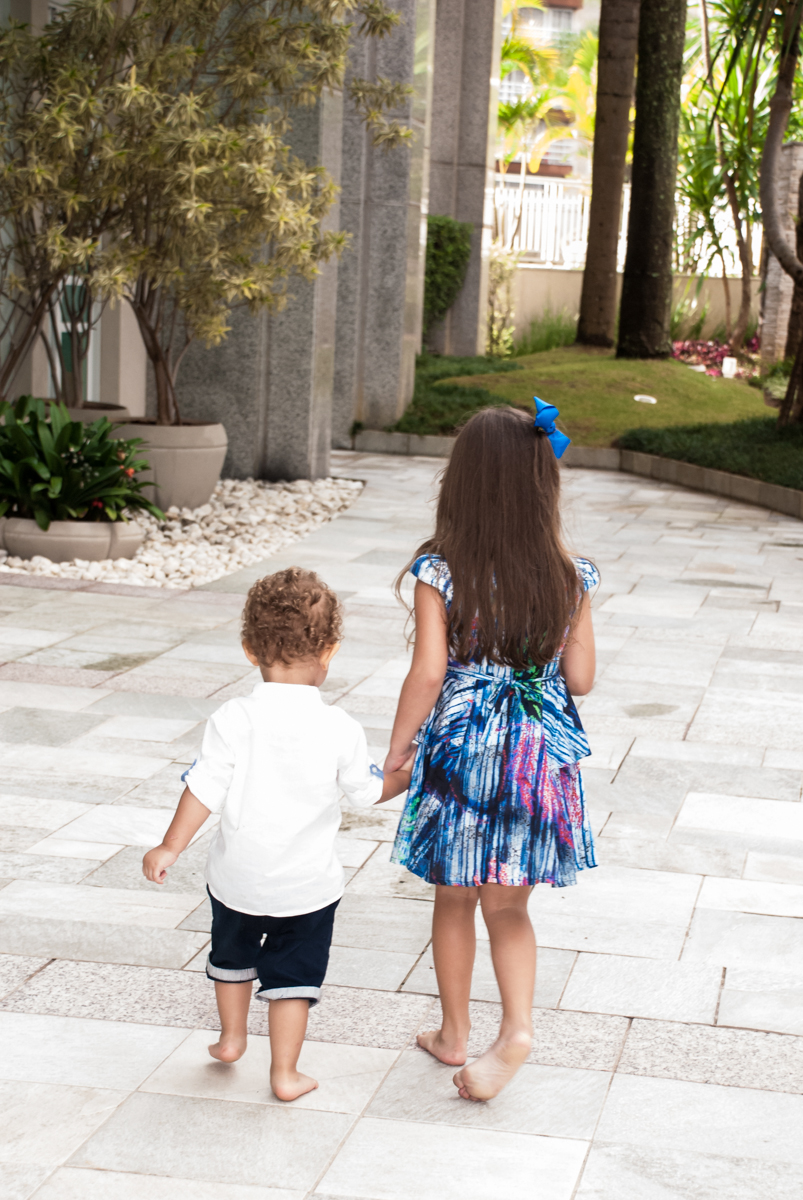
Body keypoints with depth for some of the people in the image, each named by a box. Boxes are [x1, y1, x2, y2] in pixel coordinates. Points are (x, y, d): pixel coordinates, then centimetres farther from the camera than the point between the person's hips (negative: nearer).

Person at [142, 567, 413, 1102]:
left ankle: (231, 1037, 42)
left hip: (237, 877, 1)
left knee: (232, 954, 26)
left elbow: (204, 788, -14)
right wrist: (406, 776, 21)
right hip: (308, 884, -1)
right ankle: (285, 1072, 15)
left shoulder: (233, 720, -15)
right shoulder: (341, 730, -13)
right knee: (294, 972, 12)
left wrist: (170, 848, -5)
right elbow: (369, 789, 0)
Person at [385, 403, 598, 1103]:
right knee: (508, 907, 16)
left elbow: (428, 673, -15)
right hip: (542, 756, 2)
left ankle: (454, 1034, 31)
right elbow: (581, 679, -2)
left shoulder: (439, 571, -13)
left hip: (462, 753, -2)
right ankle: (518, 1026, -4)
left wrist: (397, 750, -2)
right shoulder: (569, 577, -5)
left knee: (454, 902, 17)